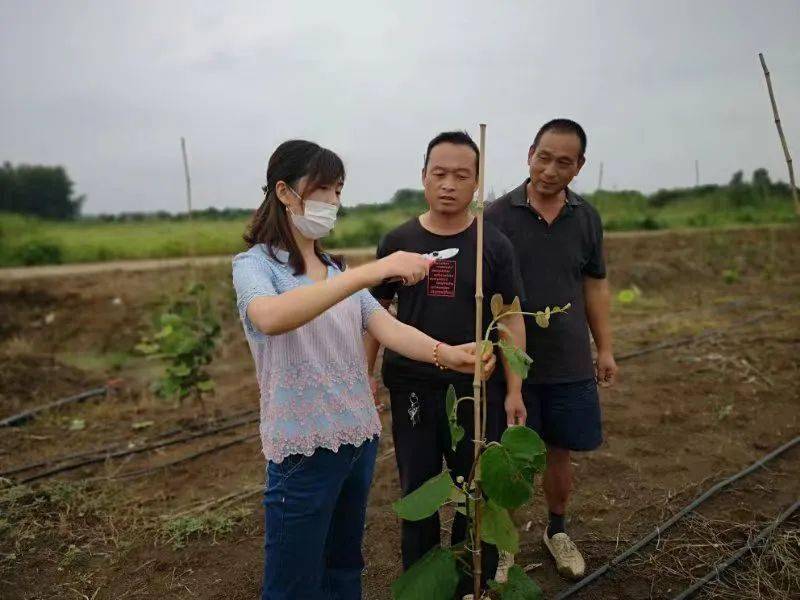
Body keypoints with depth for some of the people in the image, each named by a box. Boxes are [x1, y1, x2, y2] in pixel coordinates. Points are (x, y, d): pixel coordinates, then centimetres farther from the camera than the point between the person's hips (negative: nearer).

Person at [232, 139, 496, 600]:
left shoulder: (338, 269, 10)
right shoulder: (255, 264, -11)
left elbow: (387, 328, -4)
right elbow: (270, 318, -35)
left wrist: (445, 353, -23)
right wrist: (373, 271, -42)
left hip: (360, 437, 6)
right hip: (305, 448, -6)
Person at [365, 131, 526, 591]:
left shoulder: (494, 244, -3)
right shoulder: (398, 242, -1)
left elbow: (511, 318, -1)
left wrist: (514, 390, -4)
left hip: (478, 390, 0)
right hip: (412, 388, 1)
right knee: (418, 490, 14)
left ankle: (477, 582, 34)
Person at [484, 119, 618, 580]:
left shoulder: (587, 217, 3)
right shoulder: (498, 215, -7)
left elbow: (595, 286, 10)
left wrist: (605, 349, 8)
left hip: (570, 364, 3)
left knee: (561, 452, 16)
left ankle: (557, 530, 39)